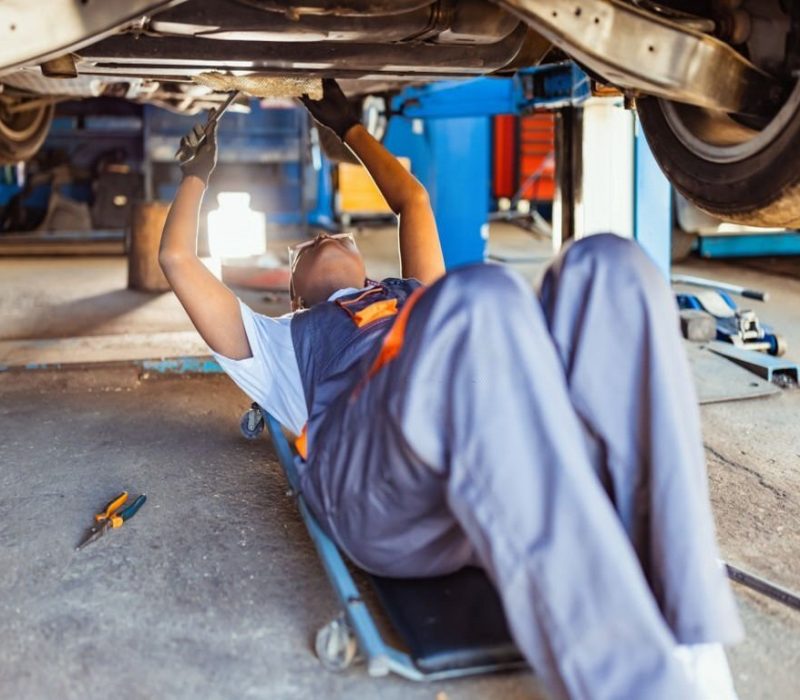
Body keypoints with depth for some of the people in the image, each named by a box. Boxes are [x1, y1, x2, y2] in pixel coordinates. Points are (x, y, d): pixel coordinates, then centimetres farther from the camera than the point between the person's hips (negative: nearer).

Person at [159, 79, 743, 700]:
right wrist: (200, 167, 53)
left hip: (515, 440, 5)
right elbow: (178, 259, 38)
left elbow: (411, 199, 57)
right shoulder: (284, 340, 40)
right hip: (373, 477, -4)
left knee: (607, 267, -23)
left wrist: (348, 126, 67)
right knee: (479, 298, -35)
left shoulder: (414, 296, 48)